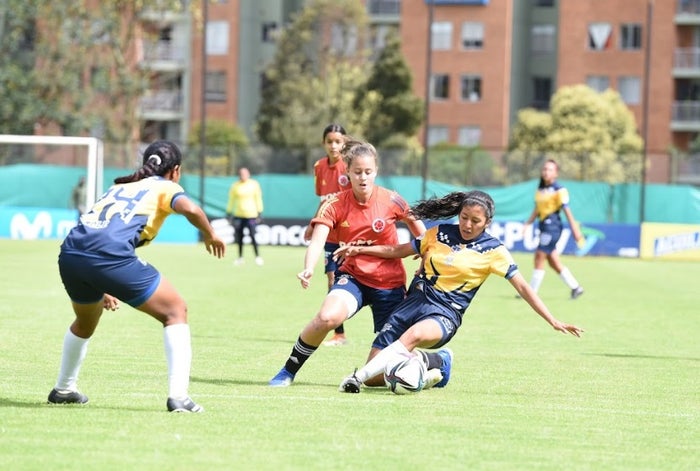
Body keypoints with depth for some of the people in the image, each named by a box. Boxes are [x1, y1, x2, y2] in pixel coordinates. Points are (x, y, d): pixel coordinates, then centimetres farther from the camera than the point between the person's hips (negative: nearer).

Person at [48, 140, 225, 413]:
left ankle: (63, 390, 45)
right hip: (111, 256, -6)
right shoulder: (165, 187, 17)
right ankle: (178, 396, -3)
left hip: (70, 254, 6)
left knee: (85, 321, 35)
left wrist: (101, 288, 45)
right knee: (175, 311, 8)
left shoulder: (120, 187, 34)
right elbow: (190, 209, -6)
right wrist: (210, 235, 12)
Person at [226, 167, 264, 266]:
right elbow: (231, 200, 11)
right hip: (238, 215, 2)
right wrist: (229, 213, 9)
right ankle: (240, 257, 14)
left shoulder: (254, 184, 2)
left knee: (252, 236, -10)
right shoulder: (235, 186, 5)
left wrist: (260, 213, 2)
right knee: (239, 237, 4)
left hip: (251, 214, -2)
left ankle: (257, 256, -2)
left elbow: (258, 199, 5)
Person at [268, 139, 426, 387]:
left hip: (389, 284, 0)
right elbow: (316, 241, -24)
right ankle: (288, 371, -13)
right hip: (353, 277, 0)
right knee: (327, 316, -35)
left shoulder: (391, 201, -9)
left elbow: (417, 226, 11)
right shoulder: (335, 204, -10)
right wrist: (309, 268, -43)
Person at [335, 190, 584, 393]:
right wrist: (360, 250, 12)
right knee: (374, 377, -6)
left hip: (445, 313, -4)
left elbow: (522, 287, -1)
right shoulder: (440, 233, 9)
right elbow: (398, 251, 22)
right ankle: (436, 363, 18)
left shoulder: (493, 250, 0)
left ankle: (358, 377, -48)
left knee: (413, 335, -42)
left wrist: (553, 322, -7)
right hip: (415, 301, 4)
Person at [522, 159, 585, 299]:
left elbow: (567, 210, -10)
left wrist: (575, 230, -11)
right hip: (544, 226, 8)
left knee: (539, 258, -8)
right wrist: (527, 223, 11)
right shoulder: (540, 190, 14)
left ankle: (532, 292, -3)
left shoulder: (559, 190, -8)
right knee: (553, 261, 9)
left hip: (552, 226, -8)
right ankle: (575, 287, 17)